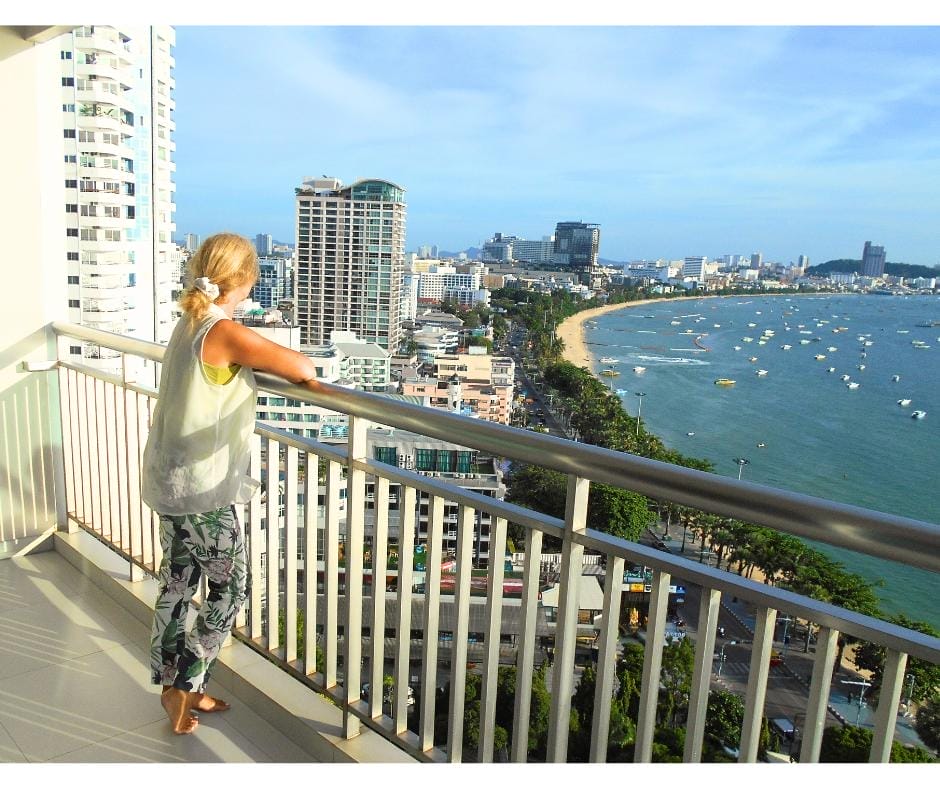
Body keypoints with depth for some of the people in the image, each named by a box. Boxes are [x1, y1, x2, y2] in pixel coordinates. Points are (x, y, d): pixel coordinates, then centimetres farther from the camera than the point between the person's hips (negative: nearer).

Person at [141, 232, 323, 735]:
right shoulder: (226, 333, -22)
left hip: (168, 480, 9)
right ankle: (183, 687, 20)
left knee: (177, 582, 19)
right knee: (230, 589, 9)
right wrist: (306, 374, -1)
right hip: (202, 488, -9)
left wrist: (267, 361, 10)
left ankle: (174, 684, 34)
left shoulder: (189, 324, 6)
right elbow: (302, 368, -22)